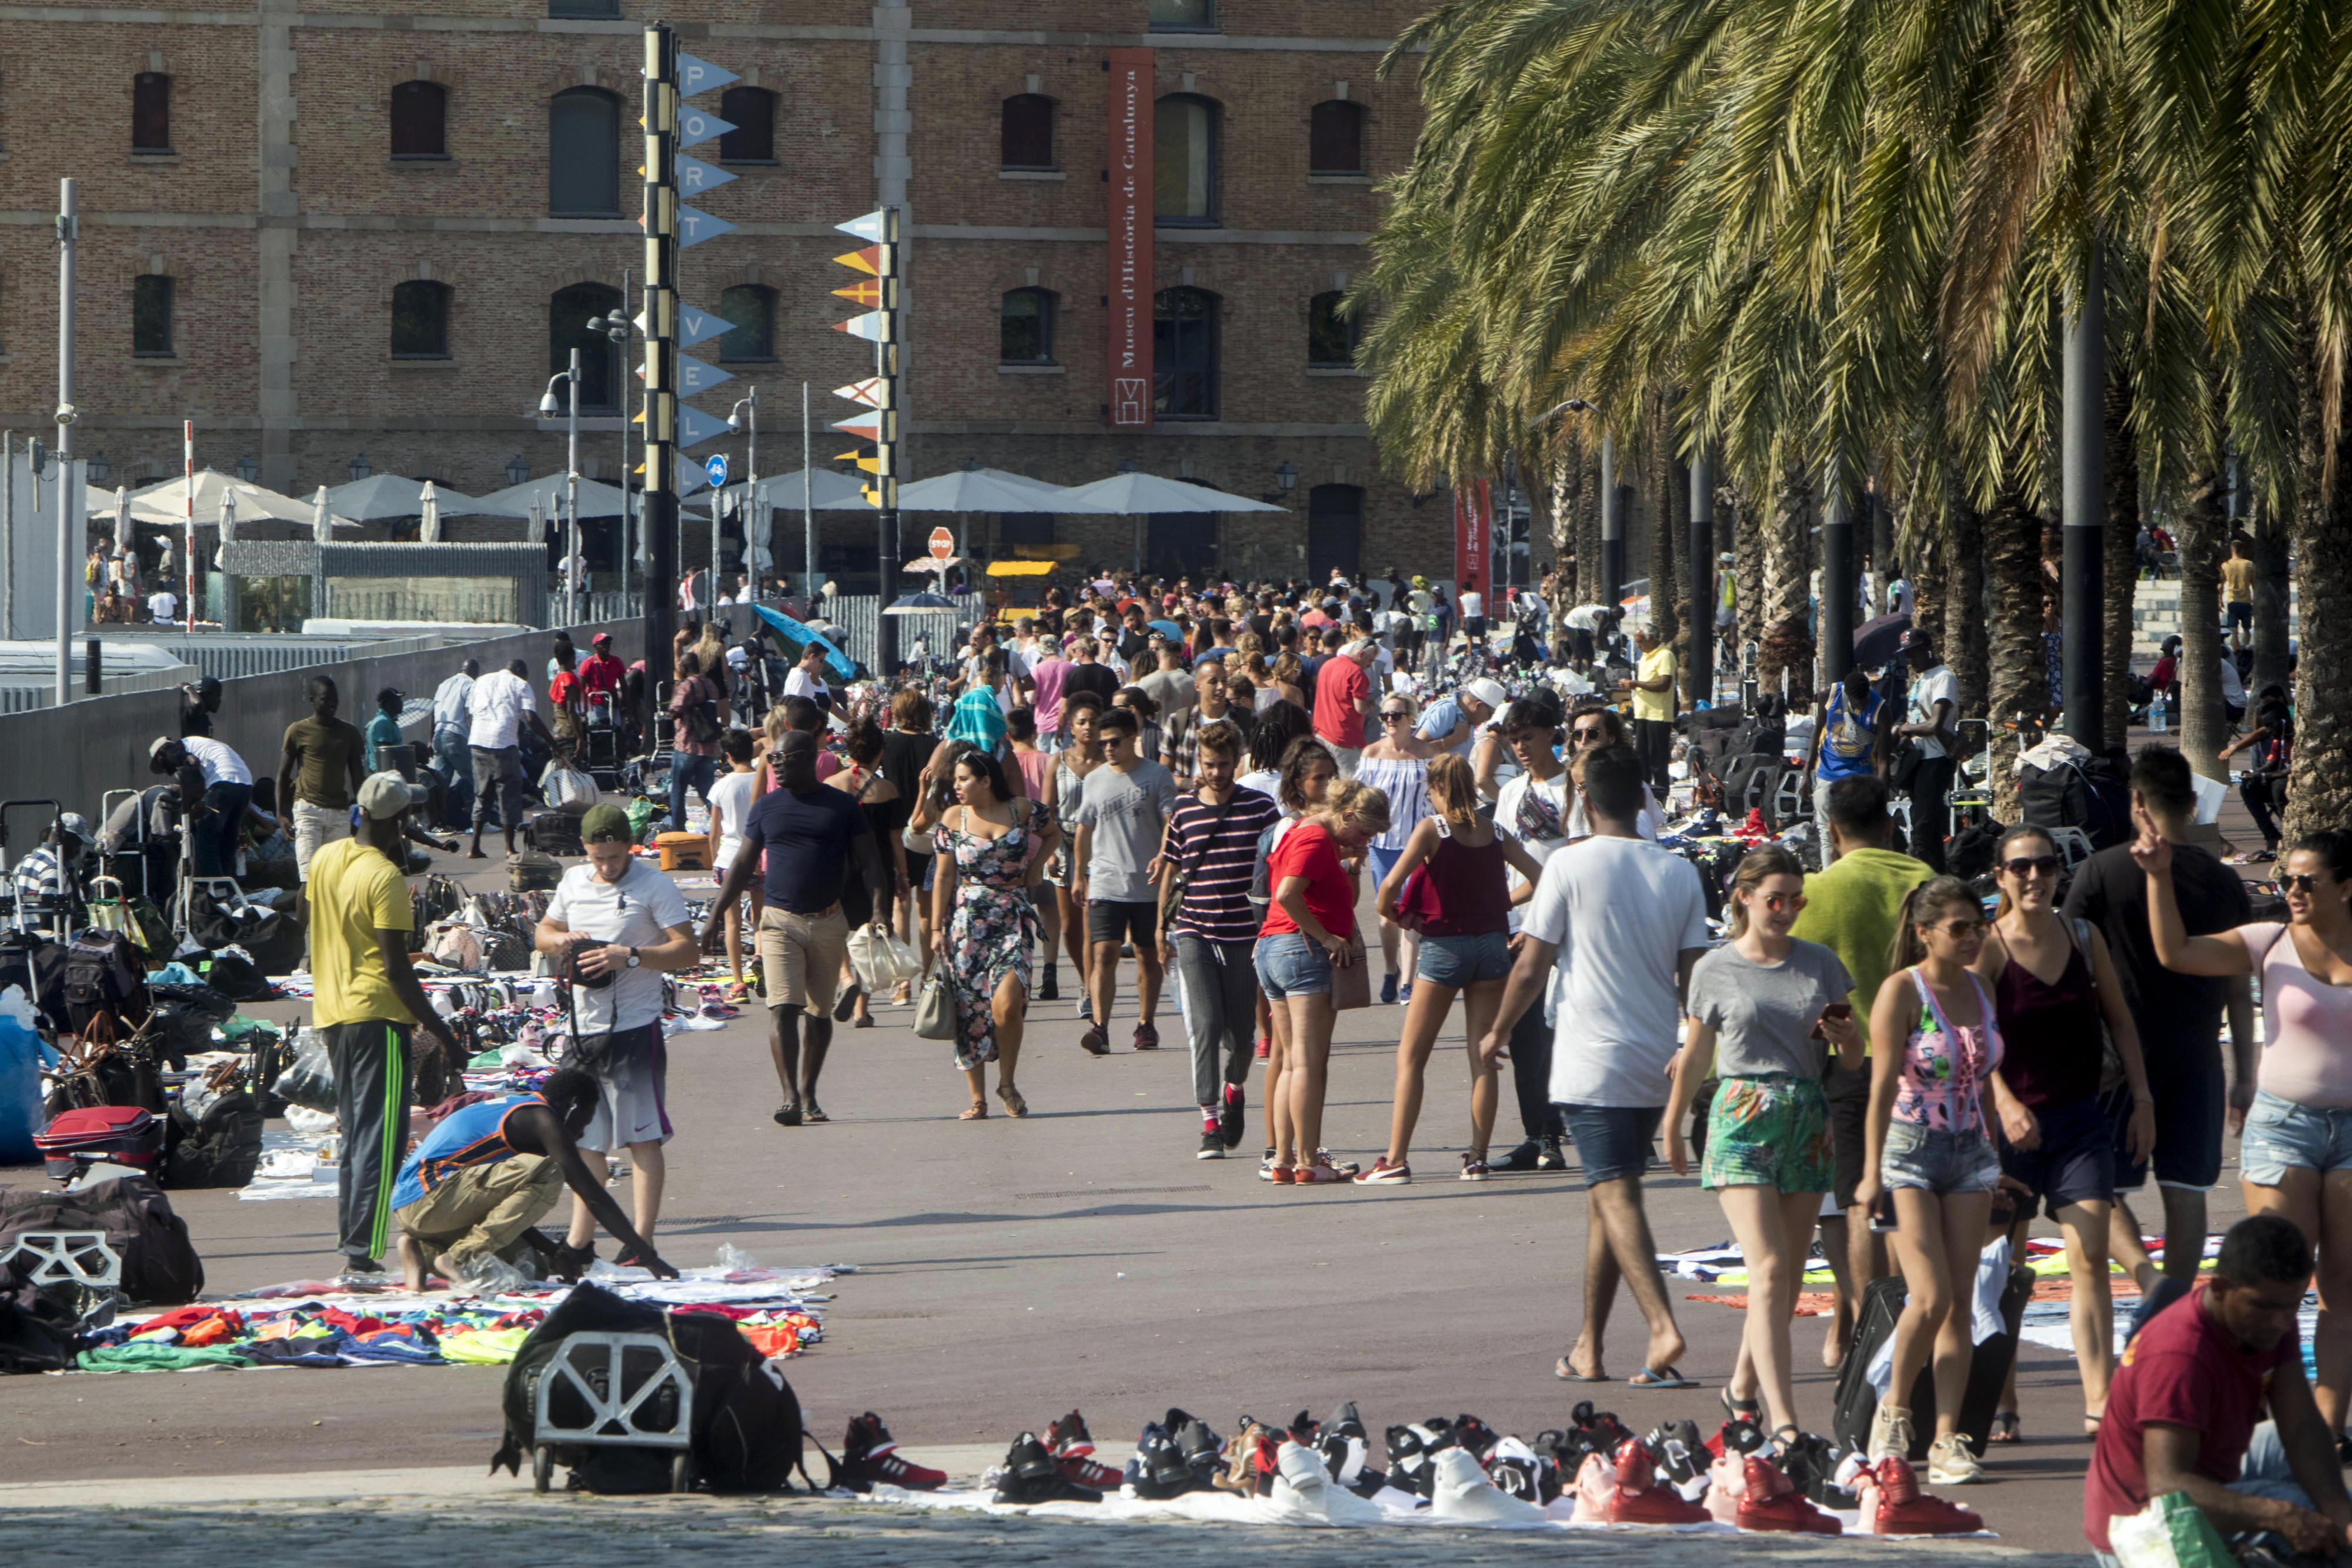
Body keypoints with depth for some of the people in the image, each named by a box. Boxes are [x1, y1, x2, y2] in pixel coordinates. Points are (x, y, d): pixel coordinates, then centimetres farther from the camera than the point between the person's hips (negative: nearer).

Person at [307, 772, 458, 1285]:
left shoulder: (324, 859, 7)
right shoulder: (385, 877, -17)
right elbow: (397, 967, -19)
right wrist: (439, 1031, -14)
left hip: (331, 1012, 8)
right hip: (377, 1014, -8)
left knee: (355, 1136, 16)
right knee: (381, 1141, -6)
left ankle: (350, 1247, 16)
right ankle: (361, 1256, -12)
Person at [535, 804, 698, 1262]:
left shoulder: (654, 886, -7)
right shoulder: (573, 883, 10)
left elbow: (689, 951, -11)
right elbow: (542, 933, 22)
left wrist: (631, 955, -23)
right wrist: (559, 941, -2)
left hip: (635, 1027, -6)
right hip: (584, 1029, 6)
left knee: (643, 1137, -7)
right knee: (587, 1141, 11)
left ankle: (641, 1240, -6)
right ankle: (580, 1241, 18)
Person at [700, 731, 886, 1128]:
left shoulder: (842, 807, 3)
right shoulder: (766, 808, 6)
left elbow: (868, 864, 5)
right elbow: (743, 866, 11)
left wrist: (879, 910, -10)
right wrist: (715, 916, 6)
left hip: (828, 923, 1)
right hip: (780, 920, -1)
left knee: (819, 1013, 7)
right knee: (783, 1009, -14)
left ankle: (808, 1094, 19)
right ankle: (790, 1097, -19)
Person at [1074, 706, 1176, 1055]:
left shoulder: (1157, 776, 0)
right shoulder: (1094, 781, 9)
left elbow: (1170, 823, -4)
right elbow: (1085, 829, 19)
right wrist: (1080, 874, 22)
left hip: (1148, 883, -1)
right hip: (1105, 883, 1)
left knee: (1148, 955, 8)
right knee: (1104, 953, -12)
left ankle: (1146, 1025, 19)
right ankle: (1099, 1027, -20)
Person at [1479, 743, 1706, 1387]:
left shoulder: (1570, 867, -8)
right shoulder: (1680, 873, 4)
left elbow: (1531, 967, -5)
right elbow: (1692, 976, 5)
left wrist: (1498, 1031, 10)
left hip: (1592, 1061, -5)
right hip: (1655, 1062, 5)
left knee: (1617, 1195, -9)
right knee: (1605, 1196, 15)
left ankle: (1663, 1328, -26)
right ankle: (1588, 1347, 19)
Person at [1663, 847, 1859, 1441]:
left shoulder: (1821, 964, 8)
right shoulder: (1716, 970, 2)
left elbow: (1852, 1060, 13)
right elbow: (1696, 1057, 14)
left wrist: (1846, 1036, -9)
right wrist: (1673, 1127, 22)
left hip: (1808, 1120, 4)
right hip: (1742, 1119, -4)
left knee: (1789, 1276, 9)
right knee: (1768, 1269, -16)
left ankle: (1744, 1384, 33)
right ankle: (1783, 1420, -23)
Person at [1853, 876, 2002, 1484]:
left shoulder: (1980, 990, 10)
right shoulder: (1902, 992, -8)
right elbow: (1882, 1086, -11)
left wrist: (1999, 1163, 16)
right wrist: (1871, 1174, -16)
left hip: (1970, 1153, 6)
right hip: (1910, 1149, -6)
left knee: (1961, 1303, 0)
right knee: (1931, 1296, -14)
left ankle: (1947, 1440, 1)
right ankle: (1893, 1410, 8)